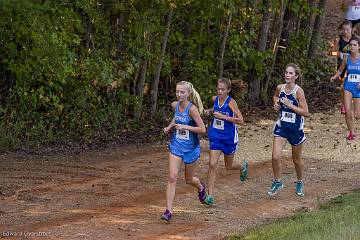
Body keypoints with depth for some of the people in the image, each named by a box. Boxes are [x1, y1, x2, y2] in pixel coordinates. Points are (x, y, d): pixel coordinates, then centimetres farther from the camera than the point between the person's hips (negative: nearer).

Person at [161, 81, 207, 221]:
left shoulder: (192, 108, -20)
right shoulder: (175, 105, -2)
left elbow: (202, 129, -22)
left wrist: (184, 126, -26)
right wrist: (170, 127, 7)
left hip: (191, 148, -3)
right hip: (176, 146, 3)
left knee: (189, 180, 15)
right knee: (172, 178, -12)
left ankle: (201, 187, 52)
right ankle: (168, 211, -12)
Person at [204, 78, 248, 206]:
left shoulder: (231, 102, -17)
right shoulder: (215, 99, -1)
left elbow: (241, 120, -21)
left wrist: (224, 117, -27)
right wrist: (210, 111, 4)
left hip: (229, 138, -4)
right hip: (215, 137, 4)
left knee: (229, 166, 15)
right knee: (212, 164, -9)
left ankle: (243, 166, 51)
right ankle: (210, 195, -6)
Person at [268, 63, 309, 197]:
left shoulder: (298, 91, -18)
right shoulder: (280, 88, -4)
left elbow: (306, 113, -19)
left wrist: (289, 105, -23)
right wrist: (276, 104, 0)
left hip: (296, 128, -3)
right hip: (281, 126, 3)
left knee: (297, 159, 14)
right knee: (276, 156, -12)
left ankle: (300, 183, 37)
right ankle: (277, 182, 8)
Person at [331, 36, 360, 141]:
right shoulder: (347, 58, 0)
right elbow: (340, 70, 14)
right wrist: (335, 76, -5)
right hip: (348, 86, 2)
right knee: (347, 111, -12)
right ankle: (351, 132, 8)